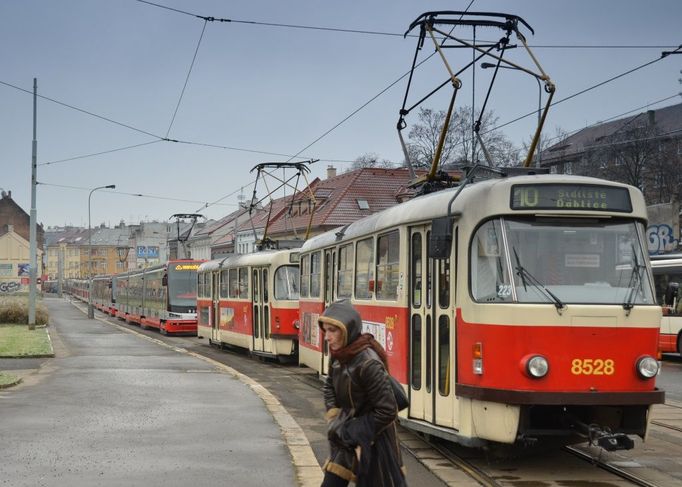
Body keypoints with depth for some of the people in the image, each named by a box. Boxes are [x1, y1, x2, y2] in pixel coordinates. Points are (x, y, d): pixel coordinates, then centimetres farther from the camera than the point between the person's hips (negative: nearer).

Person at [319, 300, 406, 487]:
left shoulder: (368, 364, -25)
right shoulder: (339, 357, -1)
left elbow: (387, 411, -22)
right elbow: (329, 388, 18)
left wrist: (349, 433, -16)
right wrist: (334, 420, 2)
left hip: (373, 445, -8)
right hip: (346, 442, 8)